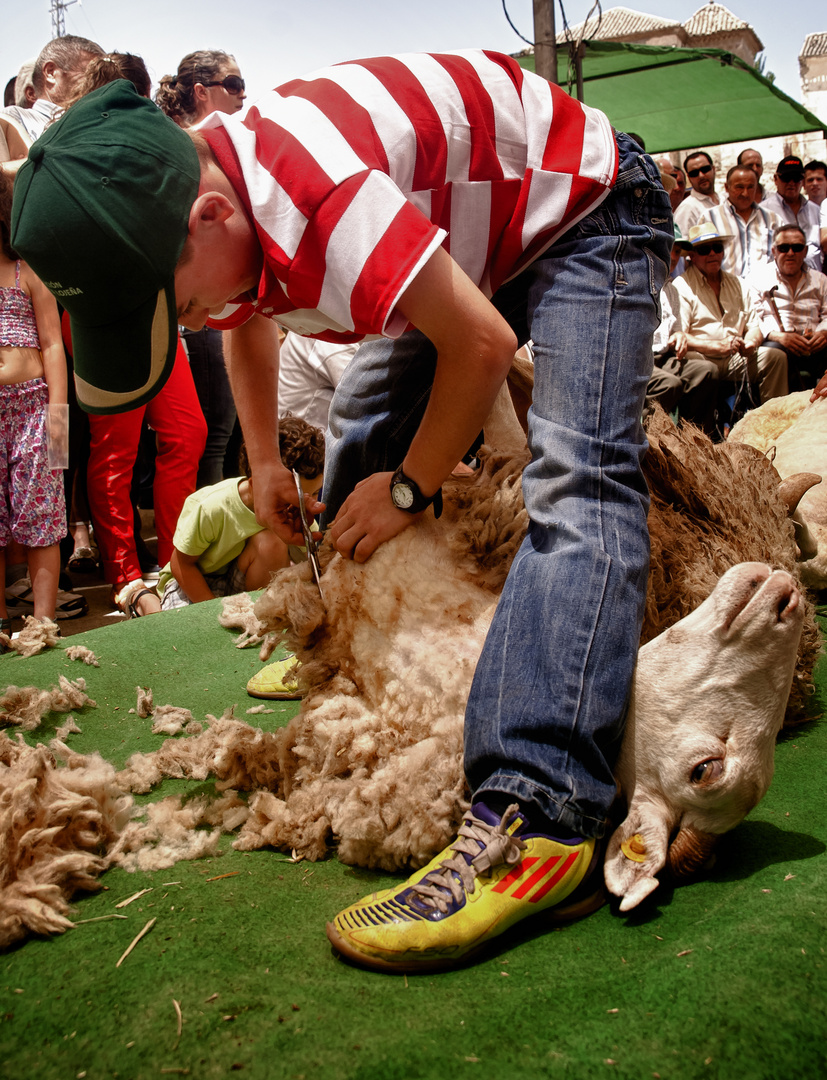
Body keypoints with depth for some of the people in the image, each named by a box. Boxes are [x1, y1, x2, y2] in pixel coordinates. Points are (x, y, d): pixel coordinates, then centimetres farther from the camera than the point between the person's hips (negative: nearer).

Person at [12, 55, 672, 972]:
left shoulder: (320, 201, -39)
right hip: (464, 244, 9)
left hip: (583, 211, -8)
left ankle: (536, 818, -39)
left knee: (577, 480, -29)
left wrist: (409, 490, -18)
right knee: (357, 440, 9)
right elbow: (250, 319, 13)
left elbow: (483, 344, -31)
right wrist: (264, 462, 5)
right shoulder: (216, 216, -10)